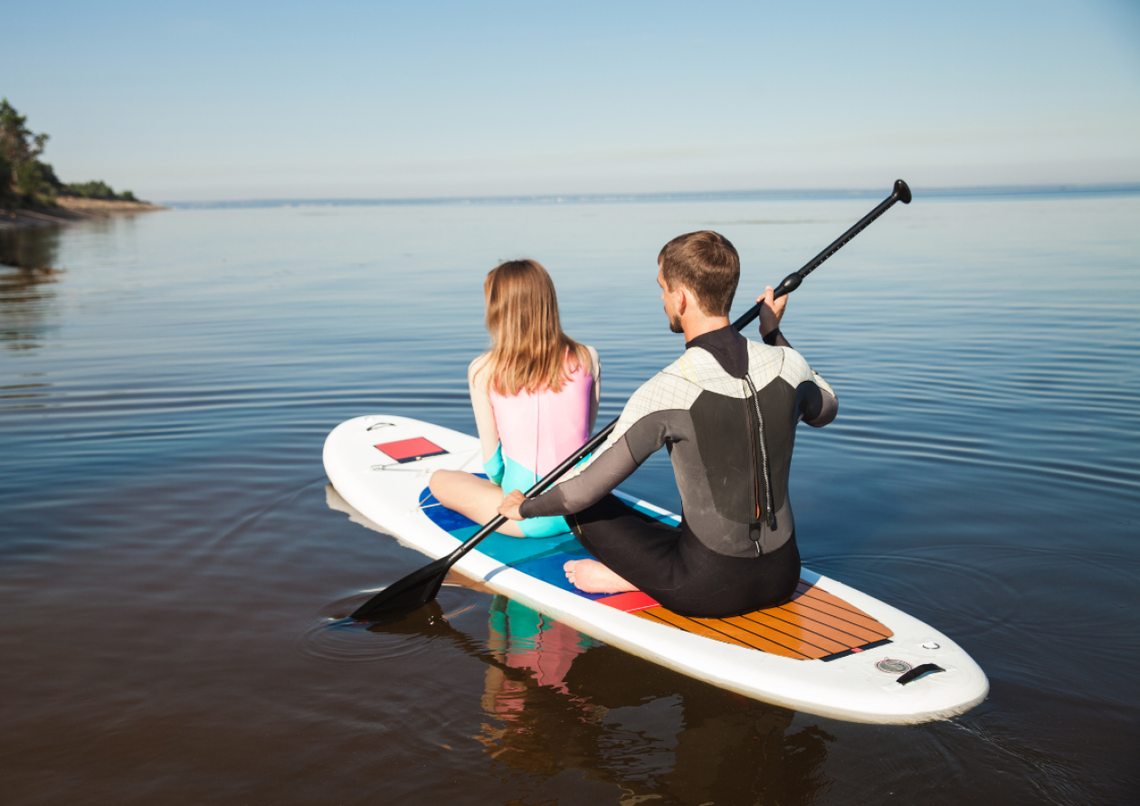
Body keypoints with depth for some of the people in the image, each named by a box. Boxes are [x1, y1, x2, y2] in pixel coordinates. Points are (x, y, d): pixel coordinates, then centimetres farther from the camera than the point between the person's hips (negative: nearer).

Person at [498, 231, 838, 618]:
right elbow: (825, 410, 21)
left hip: (709, 591, -4)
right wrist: (774, 334, 27)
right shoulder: (786, 364, -6)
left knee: (581, 504, 9)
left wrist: (524, 507, 5)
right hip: (782, 578, 5)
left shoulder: (668, 390, -21)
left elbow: (584, 489, -15)